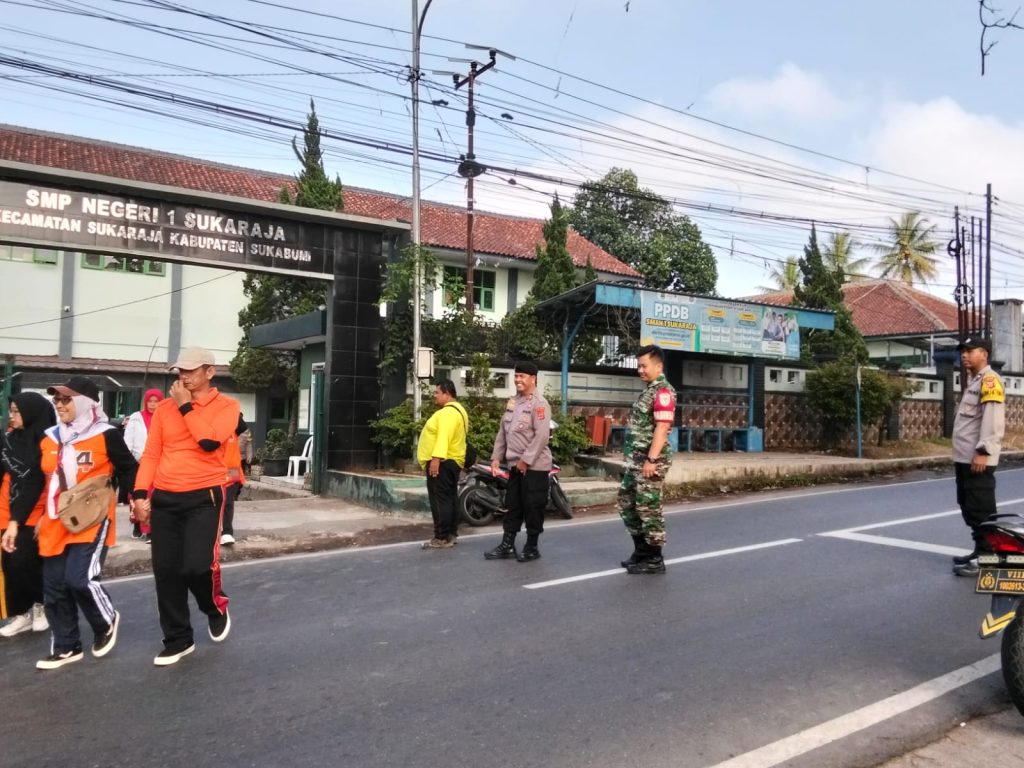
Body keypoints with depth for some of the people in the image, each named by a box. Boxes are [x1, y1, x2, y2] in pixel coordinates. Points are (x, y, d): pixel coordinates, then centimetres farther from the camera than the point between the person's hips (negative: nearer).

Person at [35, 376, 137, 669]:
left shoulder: (106, 435, -8)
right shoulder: (49, 438, 11)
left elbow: (128, 470, -4)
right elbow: (40, 481, 18)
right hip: (56, 524, 7)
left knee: (79, 577, -17)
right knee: (53, 586, 8)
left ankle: (107, 622, 13)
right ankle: (65, 647, 23)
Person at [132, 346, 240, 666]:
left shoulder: (226, 406, -2)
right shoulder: (164, 407, 10)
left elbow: (209, 441, -18)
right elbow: (151, 453, 9)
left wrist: (186, 406, -10)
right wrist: (141, 493, -1)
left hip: (204, 497, -4)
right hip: (164, 498, 4)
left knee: (198, 565, -13)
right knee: (165, 570, 5)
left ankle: (217, 608, 21)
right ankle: (177, 640, 21)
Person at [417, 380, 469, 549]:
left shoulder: (448, 412, -16)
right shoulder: (458, 410, 18)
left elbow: (444, 436, -28)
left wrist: (436, 458, -33)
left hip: (442, 461, -11)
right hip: (452, 460, 11)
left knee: (440, 500, -8)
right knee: (449, 499, 13)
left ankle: (442, 538, -7)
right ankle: (451, 534, 18)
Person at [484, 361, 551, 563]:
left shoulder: (539, 403, -13)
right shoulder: (512, 402, 13)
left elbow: (542, 436, -20)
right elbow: (503, 432, 16)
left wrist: (525, 460, -19)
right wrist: (496, 457, 10)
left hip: (534, 466, -8)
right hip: (515, 465, 8)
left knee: (533, 507, 1)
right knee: (513, 506, 13)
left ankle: (532, 548, 12)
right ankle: (507, 545, 20)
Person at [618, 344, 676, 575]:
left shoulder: (663, 391, -14)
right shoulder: (648, 390, 17)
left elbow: (662, 428, -22)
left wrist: (651, 460, -26)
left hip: (650, 459, -10)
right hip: (636, 458, 10)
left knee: (648, 507, -4)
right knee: (627, 503, 14)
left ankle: (655, 559, 6)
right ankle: (641, 550, 25)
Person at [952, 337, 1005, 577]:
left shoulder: (989, 380, -9)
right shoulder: (973, 382, 22)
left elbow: (993, 419, -19)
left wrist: (983, 451, -23)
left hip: (978, 459, -10)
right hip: (966, 458, 10)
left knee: (981, 512, -8)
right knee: (969, 509, 14)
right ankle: (979, 552, 23)